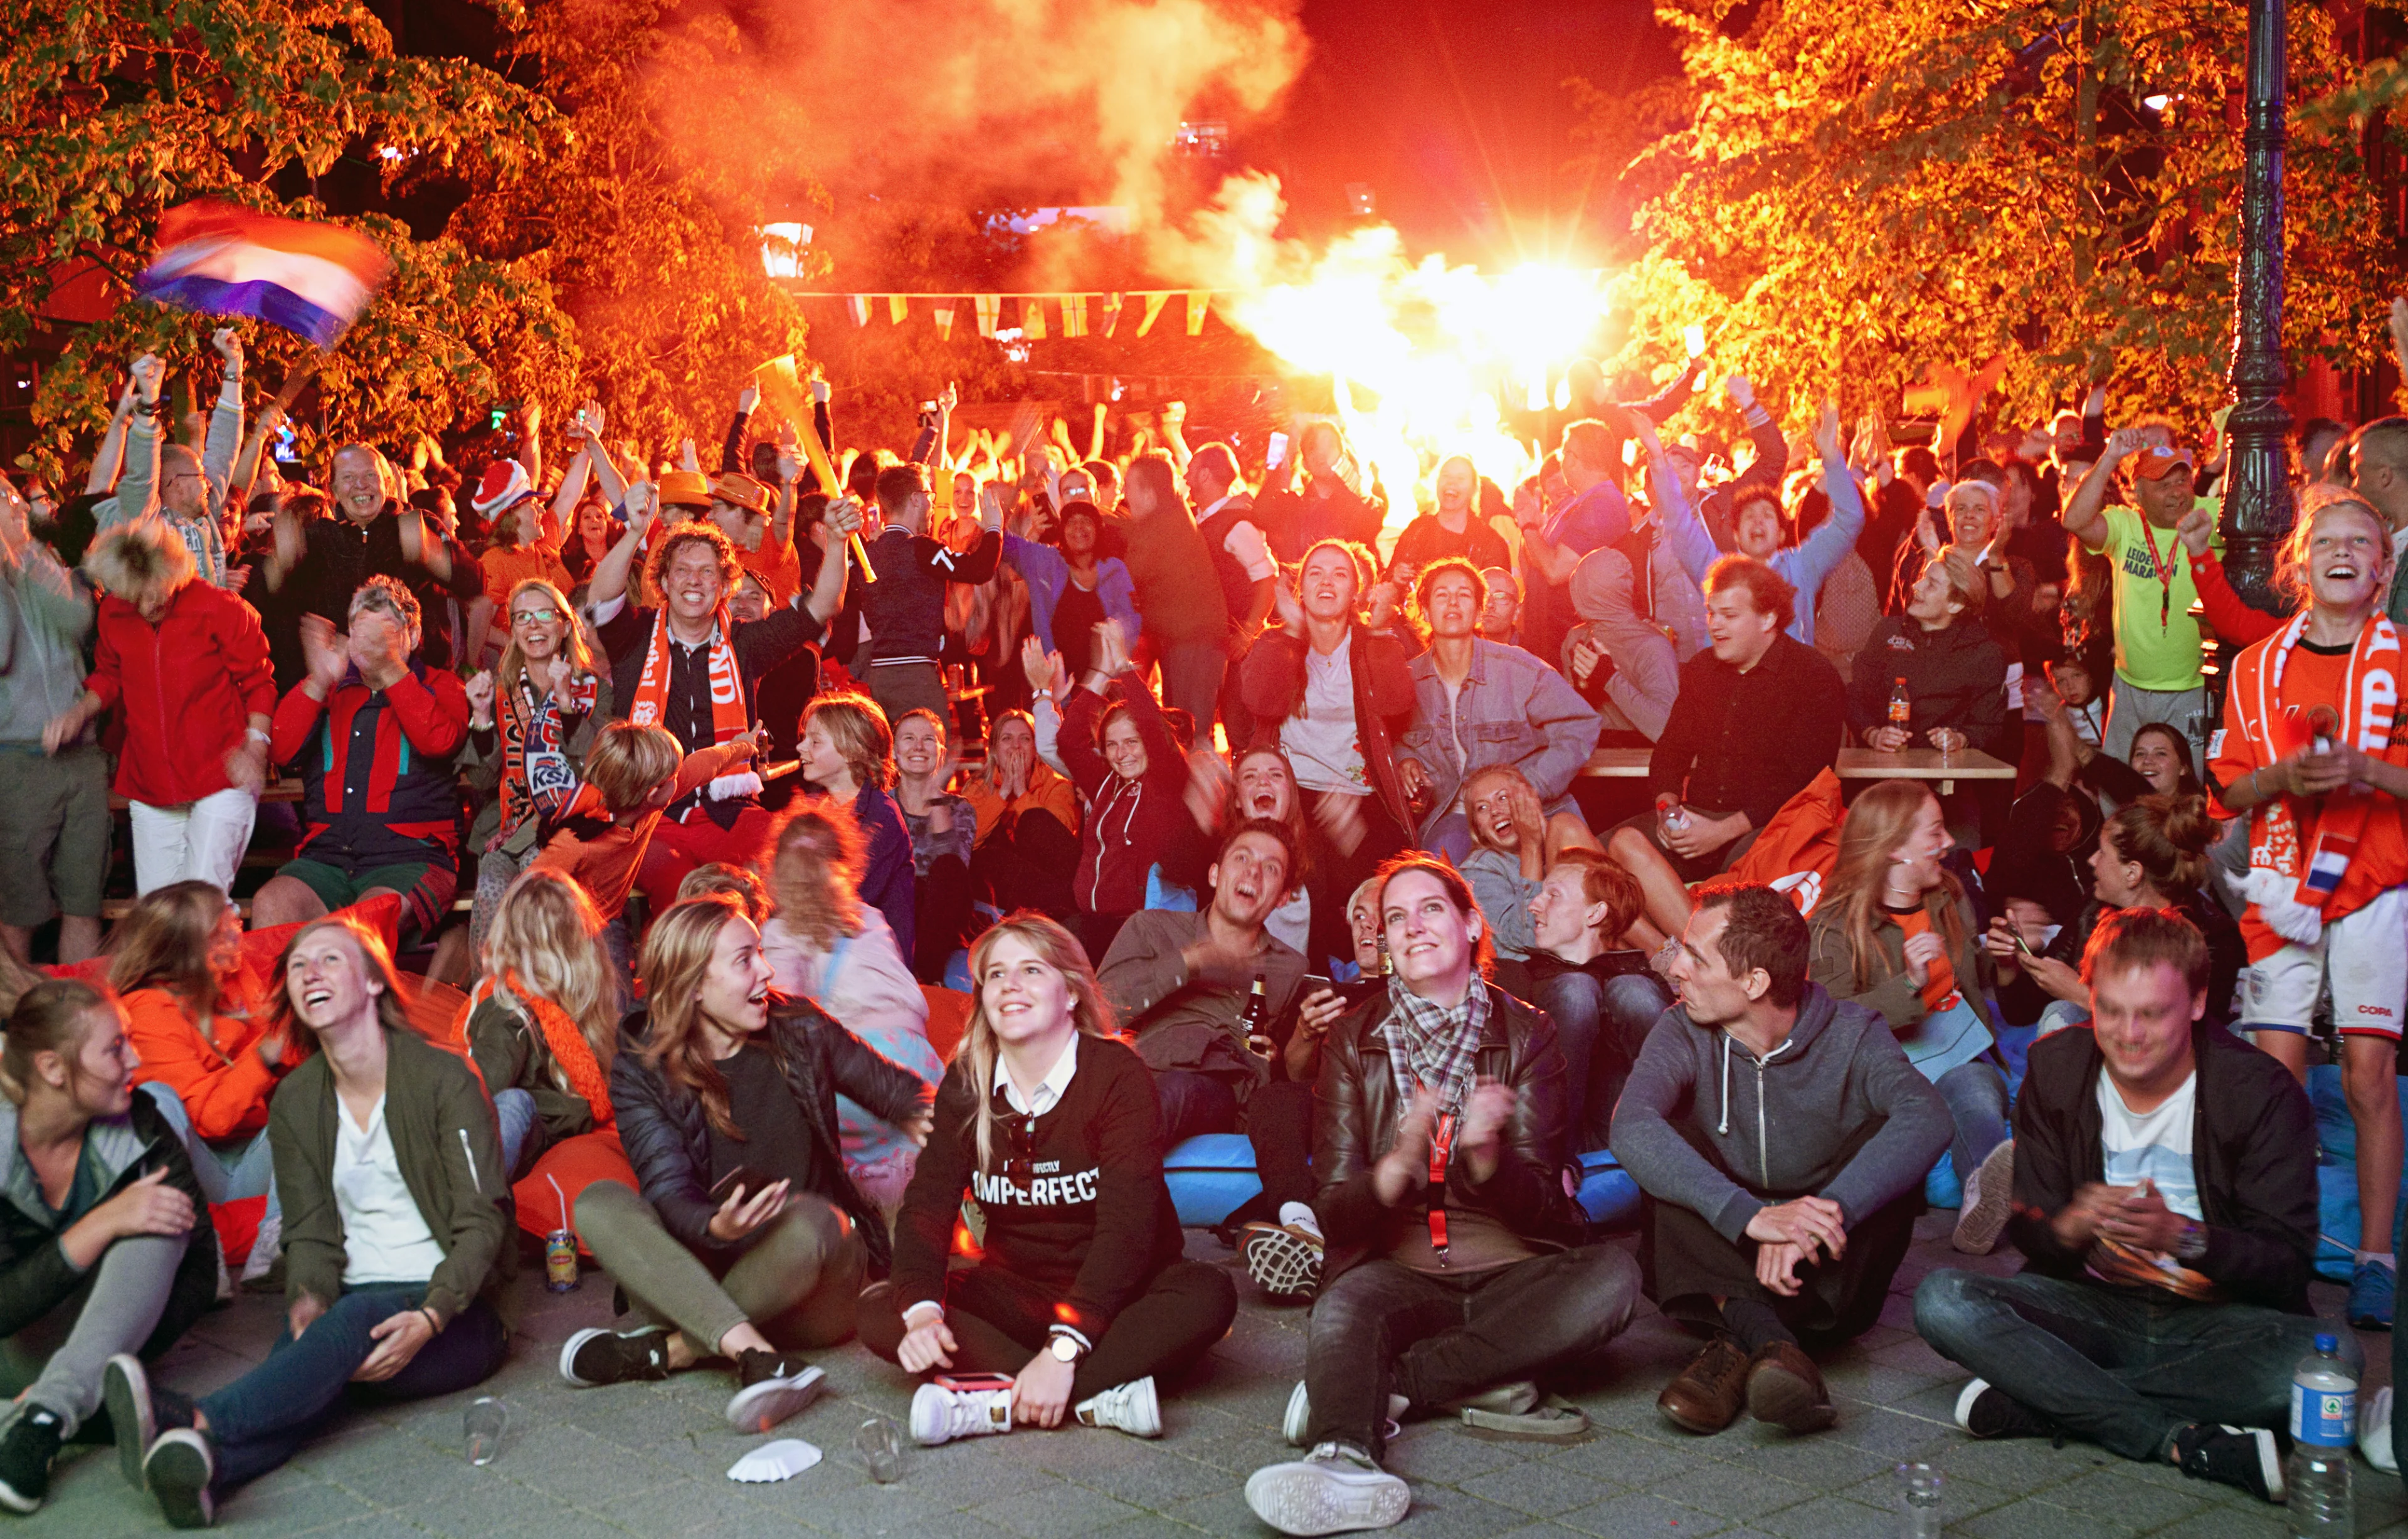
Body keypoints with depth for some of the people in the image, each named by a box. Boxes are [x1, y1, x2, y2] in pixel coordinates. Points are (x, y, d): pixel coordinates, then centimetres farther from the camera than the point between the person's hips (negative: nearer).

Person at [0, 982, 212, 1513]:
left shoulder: (142, 1127, -14)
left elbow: (200, 1275, -13)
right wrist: (104, 1225, -38)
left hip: (110, 1327, 3)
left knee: (158, 1228, -31)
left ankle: (44, 1417, -43)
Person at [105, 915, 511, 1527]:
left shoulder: (443, 1078, -3)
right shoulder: (294, 1100, 12)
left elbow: (480, 1222, -8)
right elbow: (310, 1231, 6)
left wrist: (429, 1319, -25)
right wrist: (308, 1302, -18)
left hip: (457, 1317, -3)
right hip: (350, 1308, 3)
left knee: (357, 1316, -36)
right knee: (301, 1350, -32)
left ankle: (195, 1422, -59)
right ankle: (205, 1470, -64)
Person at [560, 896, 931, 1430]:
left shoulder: (800, 1030, 3)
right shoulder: (640, 1073, -3)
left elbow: (894, 1091, 16)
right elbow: (668, 1190, -13)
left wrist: (931, 1120, -9)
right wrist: (715, 1226, -38)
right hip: (702, 1278, 0)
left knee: (810, 1218, -34)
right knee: (598, 1204, -25)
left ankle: (666, 1351, -23)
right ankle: (760, 1358, -38)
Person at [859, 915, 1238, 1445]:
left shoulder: (1116, 1074, -13)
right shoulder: (966, 1084, 0)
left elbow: (1127, 1223, -22)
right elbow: (928, 1205, -8)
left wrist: (1062, 1352, -34)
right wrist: (922, 1312, -29)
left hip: (1115, 1297, -3)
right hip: (1012, 1296, 3)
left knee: (1208, 1296, -33)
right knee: (878, 1310, -20)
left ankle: (999, 1407, -37)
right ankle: (1096, 1401, -31)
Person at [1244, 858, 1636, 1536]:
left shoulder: (1526, 1034, 5)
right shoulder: (1353, 1040, 5)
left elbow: (1536, 1204, -3)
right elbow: (1335, 1211, -2)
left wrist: (1484, 1156, -26)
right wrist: (1399, 1164, -25)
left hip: (1511, 1272, 1)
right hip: (1398, 1272, -1)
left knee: (1613, 1276, -30)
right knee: (1341, 1309, -33)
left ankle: (1387, 1383, -28)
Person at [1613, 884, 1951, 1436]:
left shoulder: (1852, 1036, -9)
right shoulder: (1684, 1034, -7)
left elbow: (1928, 1117, -30)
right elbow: (1631, 1126, -28)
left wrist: (1827, 1213, -43)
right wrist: (1749, 1215, -42)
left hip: (1828, 1275, 0)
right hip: (1718, 1263, 1)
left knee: (1888, 1135, -22)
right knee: (1672, 1138, -21)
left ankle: (1739, 1339, -34)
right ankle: (1765, 1336, -41)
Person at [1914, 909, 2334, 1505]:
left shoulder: (2261, 1092, -9)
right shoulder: (2055, 1070, -1)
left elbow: (2289, 1263, -11)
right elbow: (2027, 1230, -1)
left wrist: (2181, 1235, -31)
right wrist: (2070, 1228, -26)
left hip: (2214, 1318, -1)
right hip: (2092, 1306, 2)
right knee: (1942, 1301, -26)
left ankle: (2040, 1400, -30)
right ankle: (2190, 1443, -32)